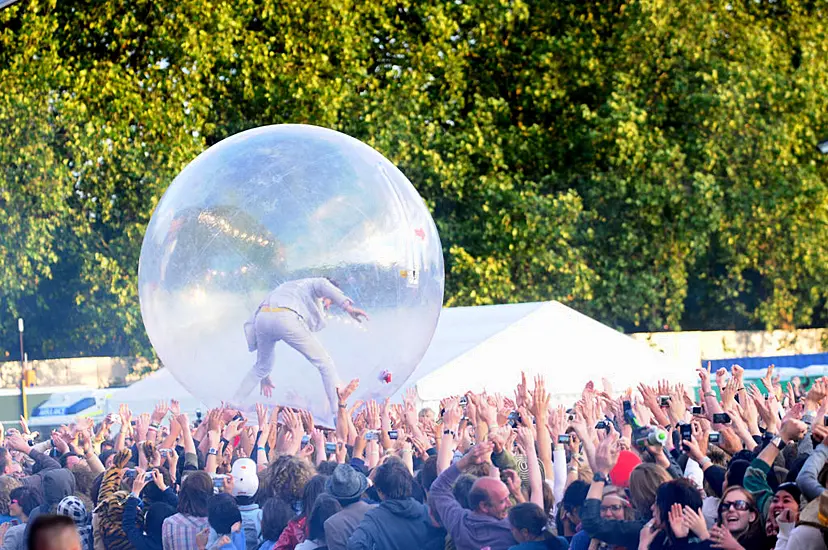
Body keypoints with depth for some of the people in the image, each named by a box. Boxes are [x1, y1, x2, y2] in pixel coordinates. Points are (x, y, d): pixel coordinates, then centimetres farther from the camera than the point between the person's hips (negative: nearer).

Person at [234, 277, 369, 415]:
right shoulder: (312, 284, 26)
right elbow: (324, 285, -3)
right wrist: (347, 306, -16)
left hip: (262, 316, 6)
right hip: (286, 318, -6)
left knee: (261, 367, 32)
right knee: (325, 364, 5)